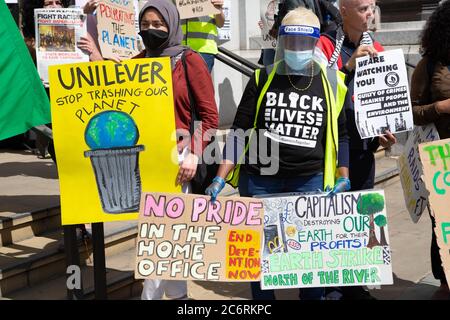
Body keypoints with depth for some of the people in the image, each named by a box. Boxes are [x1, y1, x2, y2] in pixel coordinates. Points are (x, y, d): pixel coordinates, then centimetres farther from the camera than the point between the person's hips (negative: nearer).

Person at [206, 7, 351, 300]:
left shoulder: (332, 83, 4)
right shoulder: (263, 78, 3)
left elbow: (341, 134, 12)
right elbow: (240, 130, 3)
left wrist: (343, 177, 1)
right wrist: (221, 178, -4)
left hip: (310, 181, 0)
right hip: (258, 180, 0)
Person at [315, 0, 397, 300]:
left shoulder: (376, 49, 11)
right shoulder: (324, 46, -6)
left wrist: (383, 131, 3)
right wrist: (349, 65, -25)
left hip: (363, 148, 5)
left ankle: (355, 285, 23)